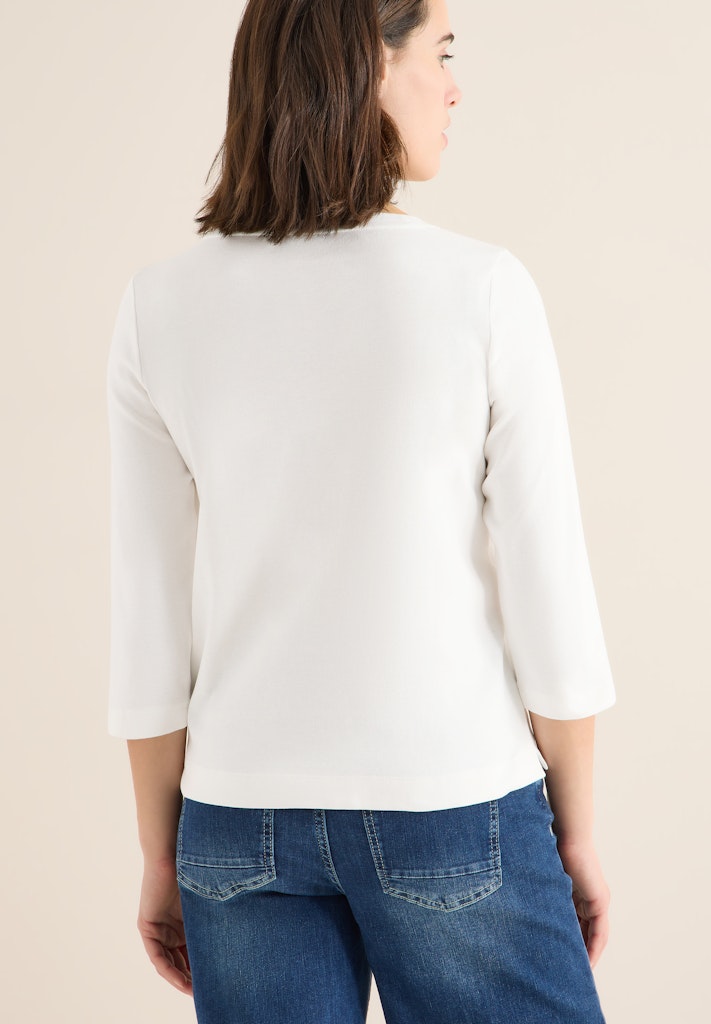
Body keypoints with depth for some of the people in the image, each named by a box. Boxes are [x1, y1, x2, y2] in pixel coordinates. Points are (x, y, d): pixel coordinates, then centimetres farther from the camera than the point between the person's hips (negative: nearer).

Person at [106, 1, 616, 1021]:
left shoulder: (161, 308, -5)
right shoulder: (481, 288, -12)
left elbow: (149, 624, -2)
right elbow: (547, 595, -9)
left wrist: (162, 857, 9)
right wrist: (577, 830, 4)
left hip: (243, 816, 3)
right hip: (454, 816, -2)